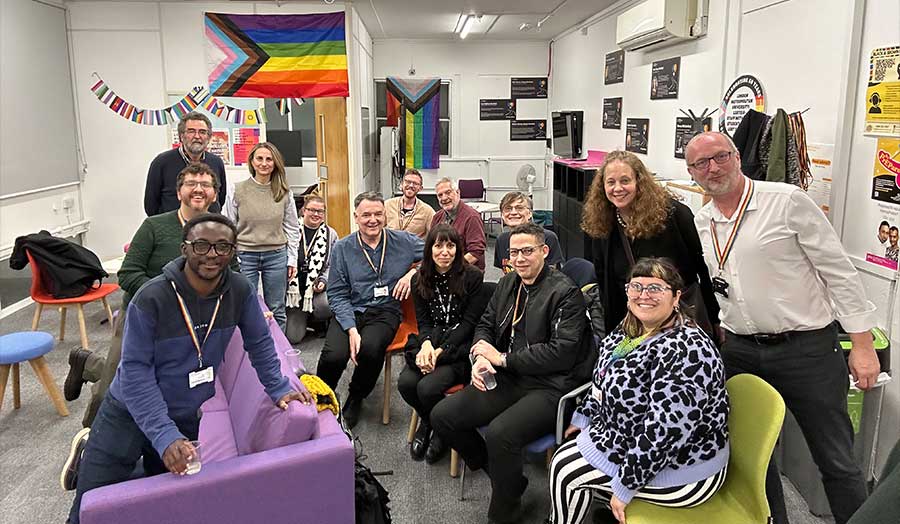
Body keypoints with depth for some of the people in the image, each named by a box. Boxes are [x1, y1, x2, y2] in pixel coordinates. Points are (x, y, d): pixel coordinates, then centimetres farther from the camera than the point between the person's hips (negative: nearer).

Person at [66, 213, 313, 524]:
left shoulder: (240, 291, -13)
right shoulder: (151, 298, -24)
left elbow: (259, 343, 1)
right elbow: (136, 370, -22)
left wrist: (278, 389, -3)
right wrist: (164, 435, -29)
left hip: (186, 418, 4)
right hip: (129, 414, -3)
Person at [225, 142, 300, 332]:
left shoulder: (284, 192, 3)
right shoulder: (237, 190, -2)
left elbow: (292, 227, 8)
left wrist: (292, 259, 4)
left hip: (276, 255, 1)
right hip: (245, 256, -1)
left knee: (276, 310, 10)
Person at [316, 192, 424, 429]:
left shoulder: (403, 241, 5)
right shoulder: (342, 248, 4)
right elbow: (337, 294, 1)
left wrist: (413, 272, -5)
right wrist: (351, 329, -13)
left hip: (385, 311, 0)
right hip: (350, 311, 0)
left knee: (370, 348, -33)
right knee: (334, 355, -29)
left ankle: (355, 399, 0)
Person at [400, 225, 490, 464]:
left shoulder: (472, 277, -6)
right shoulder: (420, 280, 8)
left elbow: (469, 323, -9)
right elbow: (423, 320, 7)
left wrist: (440, 351, -18)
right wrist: (426, 344, -17)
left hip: (461, 348, -4)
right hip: (431, 342, 5)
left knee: (428, 387, -27)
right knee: (405, 382, -22)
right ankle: (427, 420, 12)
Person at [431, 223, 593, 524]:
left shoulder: (565, 293, -11)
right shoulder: (508, 284, 12)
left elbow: (562, 352, -18)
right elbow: (485, 324, 18)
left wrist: (503, 359, -14)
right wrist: (480, 357, -6)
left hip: (549, 387, -8)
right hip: (508, 379, 8)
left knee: (499, 433, -33)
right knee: (442, 416, -3)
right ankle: (501, 474, 16)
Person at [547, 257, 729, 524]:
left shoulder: (686, 351, -29)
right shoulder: (630, 330, 1)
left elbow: (664, 432, -31)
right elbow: (604, 381, 17)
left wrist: (625, 486, -25)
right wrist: (583, 418, 19)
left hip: (677, 468, -8)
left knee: (566, 472, -6)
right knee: (563, 458, 8)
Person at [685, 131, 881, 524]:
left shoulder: (787, 201, -10)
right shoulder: (700, 225, 6)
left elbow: (839, 271, -9)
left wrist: (862, 344, -10)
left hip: (807, 348, -5)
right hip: (740, 351, 5)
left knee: (836, 462, 5)